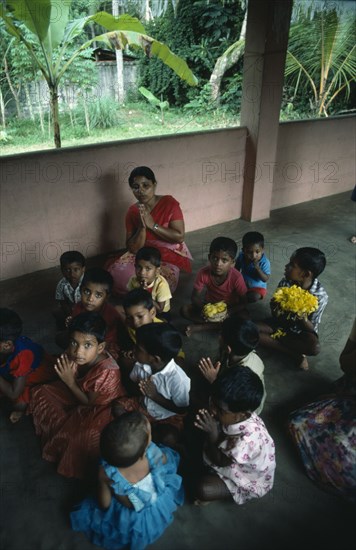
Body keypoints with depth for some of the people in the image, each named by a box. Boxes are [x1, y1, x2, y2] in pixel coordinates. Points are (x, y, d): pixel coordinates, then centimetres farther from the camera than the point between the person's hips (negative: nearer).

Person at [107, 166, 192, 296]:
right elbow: (133, 248, -4)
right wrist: (142, 227, -21)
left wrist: (152, 225, -21)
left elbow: (180, 237, -16)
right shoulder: (132, 211, 0)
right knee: (117, 271, -22)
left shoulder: (169, 203, -9)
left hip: (170, 256, -3)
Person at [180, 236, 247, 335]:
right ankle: (222, 325, -19)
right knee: (184, 309, -19)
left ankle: (200, 327, -23)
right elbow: (195, 297, -14)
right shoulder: (203, 273, -22)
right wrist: (203, 308, -34)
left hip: (229, 309, -1)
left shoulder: (236, 277, -27)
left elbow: (243, 302, -19)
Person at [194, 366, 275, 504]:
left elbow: (219, 461, -26)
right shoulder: (237, 414, -26)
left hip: (250, 479, -7)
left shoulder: (247, 440, -43)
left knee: (203, 489, -22)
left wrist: (212, 434, -36)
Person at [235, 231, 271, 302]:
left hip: (258, 287, -4)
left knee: (254, 297, -33)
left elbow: (265, 279, -27)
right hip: (243, 284, 4)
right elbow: (237, 269, 8)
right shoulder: (241, 256, -13)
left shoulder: (265, 262, -25)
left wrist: (257, 268, -37)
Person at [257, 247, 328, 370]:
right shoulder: (285, 282, -17)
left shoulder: (320, 296, -24)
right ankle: (295, 354, -17)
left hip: (301, 330, -3)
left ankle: (272, 338, -14)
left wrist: (303, 318, -38)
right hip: (281, 322, 4)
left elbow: (311, 329, -16)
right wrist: (275, 308, -32)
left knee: (314, 347, -35)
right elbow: (275, 315, -7)